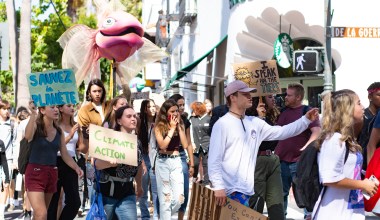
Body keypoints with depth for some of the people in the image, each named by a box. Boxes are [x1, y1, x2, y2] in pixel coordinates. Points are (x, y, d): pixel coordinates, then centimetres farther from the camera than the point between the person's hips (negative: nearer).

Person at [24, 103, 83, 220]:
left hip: (52, 173, 6)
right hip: (35, 173, -6)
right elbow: (27, 136, -33)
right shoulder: (36, 126, -9)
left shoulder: (59, 131, 7)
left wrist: (76, 168, -5)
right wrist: (33, 114, -43)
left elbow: (65, 154, 10)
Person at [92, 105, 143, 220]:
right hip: (105, 193, -4)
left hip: (127, 195, 4)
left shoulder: (137, 143, 7)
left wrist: (139, 186, 34)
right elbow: (95, 162, -19)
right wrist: (110, 163, -38)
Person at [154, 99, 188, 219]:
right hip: (162, 162, -3)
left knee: (179, 198, -3)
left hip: (176, 162, 3)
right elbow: (162, 145, -15)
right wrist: (172, 128, -12)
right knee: (165, 198, -2)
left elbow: (185, 144, -2)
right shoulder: (159, 126, -3)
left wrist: (179, 126, -6)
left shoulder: (180, 125, 8)